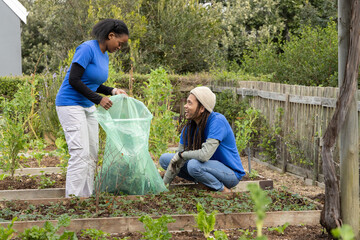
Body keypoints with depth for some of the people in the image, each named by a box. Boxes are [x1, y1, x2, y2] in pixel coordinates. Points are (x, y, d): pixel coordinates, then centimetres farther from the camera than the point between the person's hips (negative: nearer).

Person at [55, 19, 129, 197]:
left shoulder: (104, 55, 9)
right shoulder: (87, 49, -18)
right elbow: (74, 80, -21)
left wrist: (111, 91, 3)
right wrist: (98, 99, -18)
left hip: (87, 107, 9)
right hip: (70, 104, -9)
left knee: (92, 154, 8)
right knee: (80, 153, -15)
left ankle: (86, 196, 13)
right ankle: (72, 197, -12)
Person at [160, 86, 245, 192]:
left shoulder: (217, 121, -25)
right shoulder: (189, 126, -3)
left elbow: (205, 155, -35)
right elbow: (176, 160, 1)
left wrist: (181, 154, -18)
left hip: (231, 173, -8)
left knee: (194, 165, -36)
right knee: (164, 159, 2)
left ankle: (224, 190, -12)